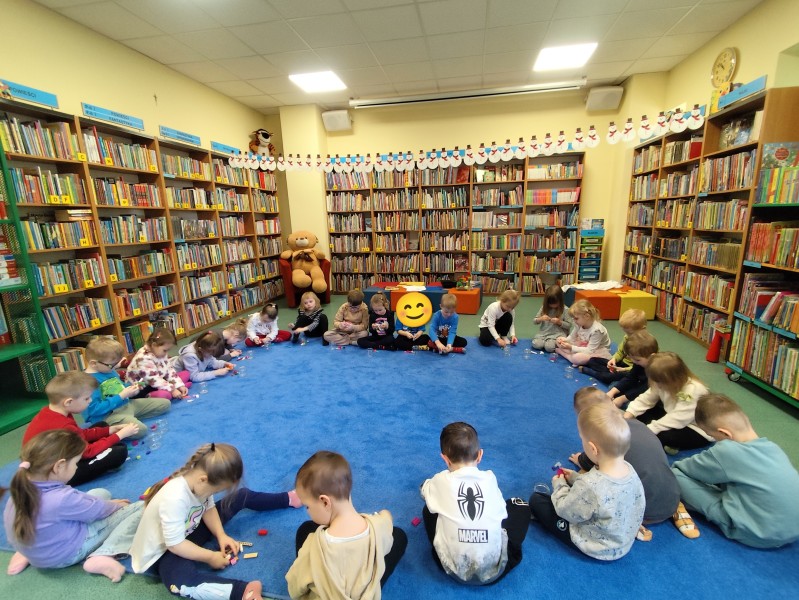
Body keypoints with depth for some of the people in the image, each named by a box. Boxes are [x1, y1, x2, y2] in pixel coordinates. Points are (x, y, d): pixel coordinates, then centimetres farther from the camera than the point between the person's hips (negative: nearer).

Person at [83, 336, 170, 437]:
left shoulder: (109, 371, 8)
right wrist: (121, 396, -21)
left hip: (126, 404, 9)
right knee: (139, 429, -36)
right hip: (107, 416, -9)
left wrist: (131, 388, 2)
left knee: (165, 403, 10)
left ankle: (132, 419, 3)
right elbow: (94, 410, -24)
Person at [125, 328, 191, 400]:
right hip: (141, 389, -9)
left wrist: (180, 385, -10)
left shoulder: (160, 353, 2)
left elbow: (169, 370, 2)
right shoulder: (143, 358, -26)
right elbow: (154, 380, -29)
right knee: (164, 394, -40)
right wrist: (172, 390, -29)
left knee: (186, 373, 5)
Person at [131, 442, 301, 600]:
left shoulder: (197, 478, -18)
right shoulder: (174, 499, -40)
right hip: (166, 549, -7)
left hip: (191, 529, 7)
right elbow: (175, 544, -31)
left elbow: (208, 508, -2)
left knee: (241, 496, 2)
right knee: (180, 582, -41)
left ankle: (287, 498, 16)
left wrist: (221, 536, -12)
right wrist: (210, 557, -22)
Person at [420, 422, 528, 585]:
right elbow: (502, 512, 10)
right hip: (494, 571, 1)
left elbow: (424, 490, 16)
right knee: (520, 505, 17)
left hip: (455, 571, -1)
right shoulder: (490, 478, -4)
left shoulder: (441, 481, -6)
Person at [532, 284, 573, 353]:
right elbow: (534, 321, 7)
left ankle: (558, 344, 4)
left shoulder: (565, 309, -6)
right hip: (544, 332, 3)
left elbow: (569, 325, 0)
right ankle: (546, 341, 6)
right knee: (536, 344, -24)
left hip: (558, 334, -3)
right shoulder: (544, 307, 3)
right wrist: (540, 319, -15)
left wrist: (559, 322, -18)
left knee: (549, 347, -29)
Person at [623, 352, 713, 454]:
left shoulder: (693, 391, -32)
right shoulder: (663, 383, -11)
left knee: (659, 435, -34)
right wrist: (626, 418, -21)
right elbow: (645, 399, -7)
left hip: (698, 432, -8)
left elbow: (676, 420, -36)